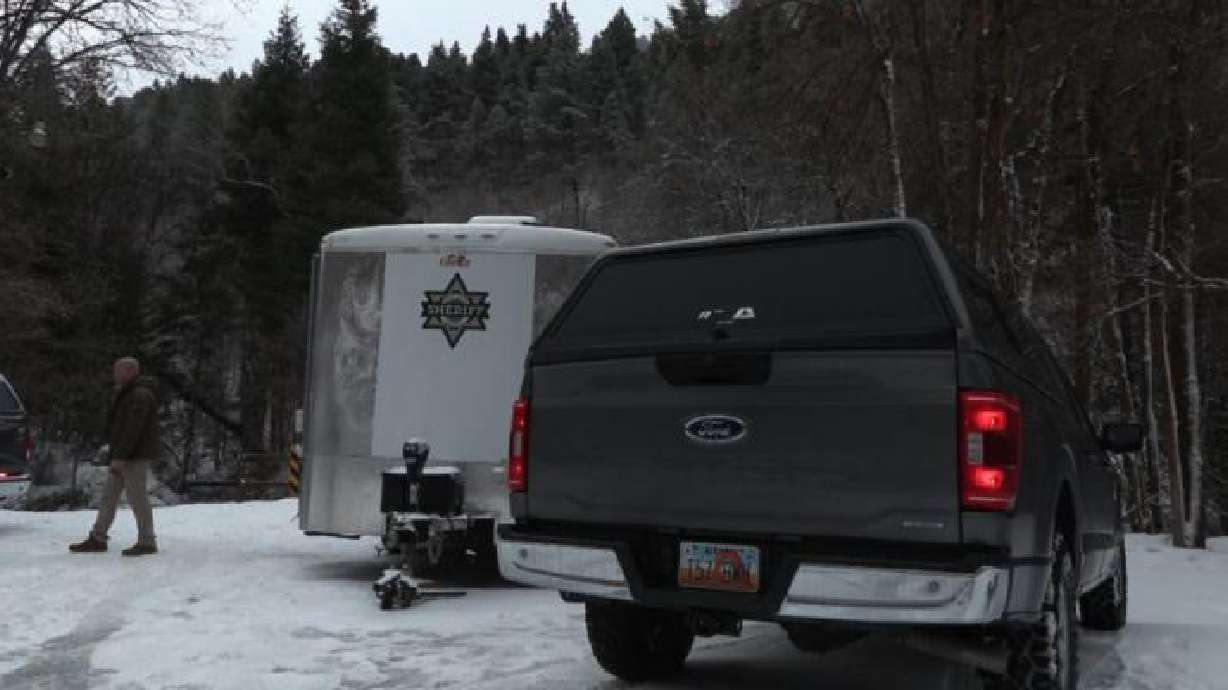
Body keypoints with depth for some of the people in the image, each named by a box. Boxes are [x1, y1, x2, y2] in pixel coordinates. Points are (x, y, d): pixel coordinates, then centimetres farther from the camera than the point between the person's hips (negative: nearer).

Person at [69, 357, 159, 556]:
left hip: (136, 454, -10)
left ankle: (147, 542, 1)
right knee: (109, 495, 9)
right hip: (125, 454, 10)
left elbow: (133, 429, -24)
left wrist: (119, 457, -26)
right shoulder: (128, 393, 17)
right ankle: (97, 539, 13)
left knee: (137, 497, -6)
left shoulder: (140, 395, -17)